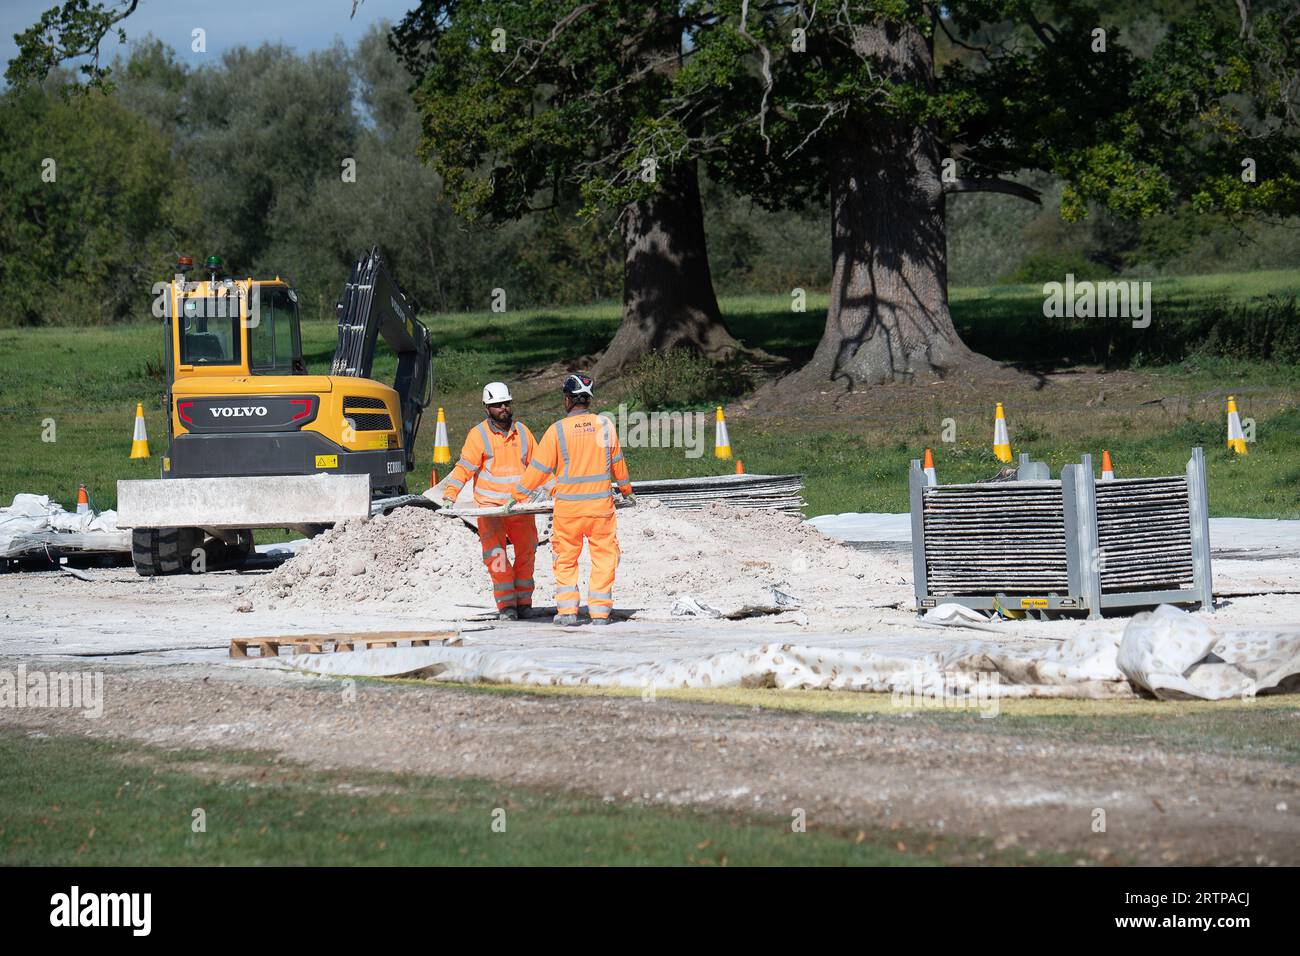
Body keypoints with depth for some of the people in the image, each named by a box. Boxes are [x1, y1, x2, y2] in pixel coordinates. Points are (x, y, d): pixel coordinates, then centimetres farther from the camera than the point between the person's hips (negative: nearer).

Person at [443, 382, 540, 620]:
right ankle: (506, 605, -8)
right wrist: (449, 495, -15)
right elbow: (464, 467, -5)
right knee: (496, 555, -12)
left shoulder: (523, 432, 10)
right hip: (490, 507, -4)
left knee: (526, 552, 7)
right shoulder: (479, 434, -1)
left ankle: (523, 600, 21)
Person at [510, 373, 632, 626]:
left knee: (565, 560, 11)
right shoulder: (605, 425, -1)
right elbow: (617, 462, 13)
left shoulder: (558, 430, -8)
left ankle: (567, 611, 7)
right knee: (603, 558, 8)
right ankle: (599, 612, 6)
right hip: (601, 505, 1)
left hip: (568, 507, -1)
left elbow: (539, 468, -3)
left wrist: (518, 494, 10)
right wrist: (626, 489, 30)